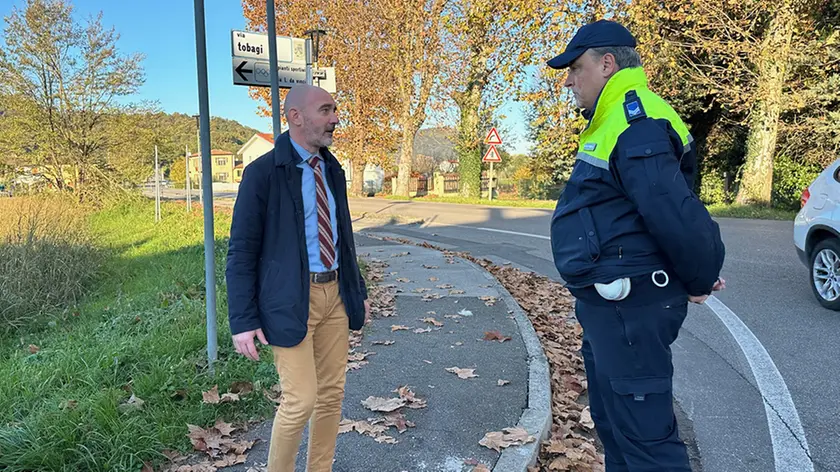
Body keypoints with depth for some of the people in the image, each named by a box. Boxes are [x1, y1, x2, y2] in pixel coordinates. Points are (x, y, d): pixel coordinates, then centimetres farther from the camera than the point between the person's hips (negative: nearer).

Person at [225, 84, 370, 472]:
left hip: (335, 293, 7)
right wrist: (244, 321, -14)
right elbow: (241, 253, -10)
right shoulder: (263, 173, -9)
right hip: (292, 300, -6)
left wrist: (358, 291, 19)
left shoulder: (332, 170, 11)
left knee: (332, 394, 12)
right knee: (301, 400, -5)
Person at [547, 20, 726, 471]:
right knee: (613, 422, 23)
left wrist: (700, 281, -11)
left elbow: (674, 212, -27)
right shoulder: (616, 120, 15)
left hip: (629, 307, -11)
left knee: (643, 435, -2)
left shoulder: (635, 124, -19)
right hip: (610, 303, 11)